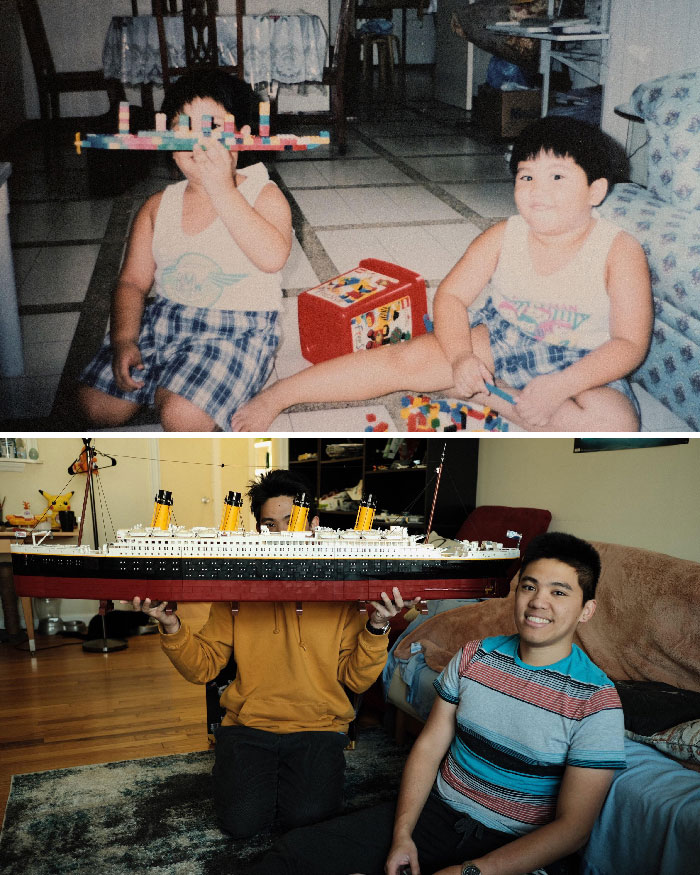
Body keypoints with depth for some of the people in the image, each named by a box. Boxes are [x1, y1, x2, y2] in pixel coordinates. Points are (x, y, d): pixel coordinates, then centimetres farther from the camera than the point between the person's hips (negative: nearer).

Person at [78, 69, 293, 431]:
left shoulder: (264, 196, -5)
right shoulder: (159, 206, 8)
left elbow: (272, 258, -26)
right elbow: (133, 281, 8)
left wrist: (222, 189, -29)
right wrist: (124, 340, -9)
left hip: (238, 328, -5)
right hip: (163, 319, 5)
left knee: (183, 418, -27)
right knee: (97, 404, -7)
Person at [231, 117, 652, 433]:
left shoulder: (620, 251, -16)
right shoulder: (503, 236, -7)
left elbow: (630, 343, -18)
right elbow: (451, 296, -4)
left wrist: (558, 386, -31)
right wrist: (461, 358, -24)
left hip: (577, 364, -2)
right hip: (499, 340, 2)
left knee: (617, 423, -34)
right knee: (408, 358, -17)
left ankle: (487, 395, -23)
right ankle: (278, 394, -8)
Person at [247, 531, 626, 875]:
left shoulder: (597, 703, -12)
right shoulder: (474, 657, 3)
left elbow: (572, 828, -14)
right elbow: (429, 745, 5)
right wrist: (402, 835, -9)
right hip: (439, 813, 4)